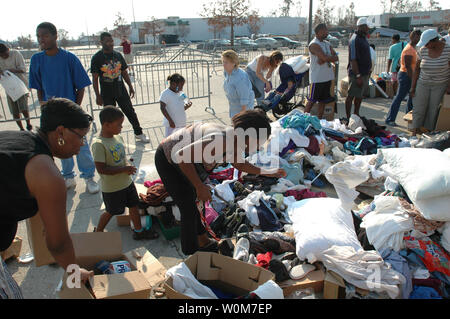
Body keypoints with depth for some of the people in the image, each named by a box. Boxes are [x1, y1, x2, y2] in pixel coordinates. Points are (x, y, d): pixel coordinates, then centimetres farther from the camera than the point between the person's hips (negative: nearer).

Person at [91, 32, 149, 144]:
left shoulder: (118, 55, 5)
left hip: (121, 91, 3)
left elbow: (124, 72, 13)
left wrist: (130, 87, 11)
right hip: (107, 94, -3)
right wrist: (98, 96, -10)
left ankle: (139, 133, 23)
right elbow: (95, 78, -7)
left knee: (130, 112, 9)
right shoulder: (97, 58, -7)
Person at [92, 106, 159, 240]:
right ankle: (98, 232, 38)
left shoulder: (118, 137, 1)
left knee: (134, 205, 16)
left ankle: (139, 231, 34)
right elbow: (101, 169, -26)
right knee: (111, 212, 12)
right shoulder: (98, 144, -24)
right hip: (112, 188, -7)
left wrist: (128, 166, -6)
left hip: (127, 182, 7)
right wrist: (124, 169, -23)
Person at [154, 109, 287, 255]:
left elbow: (238, 163, 14)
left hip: (180, 160, 9)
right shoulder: (221, 140, -36)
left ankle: (203, 242, 37)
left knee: (193, 201, 19)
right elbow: (181, 156, -37)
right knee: (189, 210, -4)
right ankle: (192, 255, 15)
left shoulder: (233, 141, -6)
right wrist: (200, 187, -29)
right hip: (167, 160, -9)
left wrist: (268, 172, 15)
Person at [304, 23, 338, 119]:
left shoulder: (327, 44, 14)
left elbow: (336, 58, 3)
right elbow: (325, 58, -24)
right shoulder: (314, 44, -12)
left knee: (323, 101, 12)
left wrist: (325, 59, -13)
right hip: (317, 78, -8)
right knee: (311, 101, -2)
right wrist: (332, 57, -4)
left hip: (327, 77, 8)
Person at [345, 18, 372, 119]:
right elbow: (353, 60, -21)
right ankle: (348, 118, 2)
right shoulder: (355, 39, -15)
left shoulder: (363, 38, 15)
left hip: (365, 73, 10)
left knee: (360, 96, 15)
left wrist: (368, 72, 20)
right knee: (351, 96, -3)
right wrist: (358, 76, -24)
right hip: (357, 74, -9)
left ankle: (356, 115, 26)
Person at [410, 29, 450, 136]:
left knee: (433, 110, 1)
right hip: (423, 84, 2)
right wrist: (413, 87, 1)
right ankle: (414, 133, 3)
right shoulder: (423, 50, -4)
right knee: (418, 109, -1)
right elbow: (417, 68, 3)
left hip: (440, 86, -2)